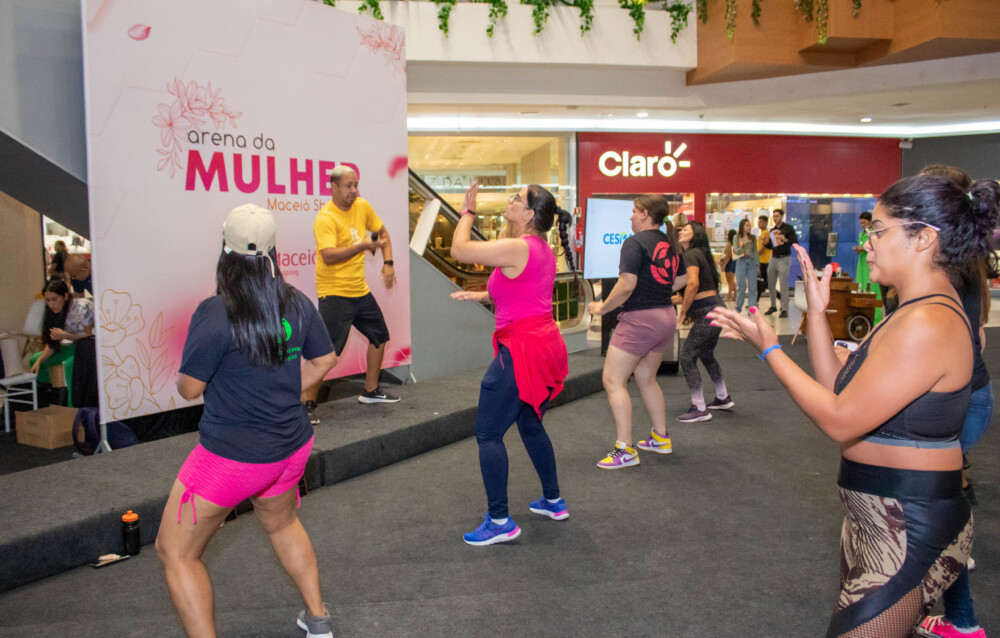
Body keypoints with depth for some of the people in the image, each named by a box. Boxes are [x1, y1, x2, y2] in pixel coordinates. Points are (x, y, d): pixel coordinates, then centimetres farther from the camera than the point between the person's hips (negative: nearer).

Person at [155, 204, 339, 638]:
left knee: (176, 554, 13)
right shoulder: (297, 303, -3)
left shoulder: (215, 313, -21)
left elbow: (189, 388, -15)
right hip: (291, 447, 7)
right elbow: (324, 360, 10)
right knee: (281, 524, 33)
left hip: (232, 457, -7)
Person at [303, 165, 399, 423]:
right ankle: (308, 404, 1)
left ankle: (371, 391, 31)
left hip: (360, 290, 8)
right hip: (334, 293, -8)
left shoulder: (362, 206, 5)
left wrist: (388, 263, 7)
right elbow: (328, 256, -30)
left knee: (380, 336, 16)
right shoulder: (325, 218, -18)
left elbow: (382, 232, 19)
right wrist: (362, 246, -34)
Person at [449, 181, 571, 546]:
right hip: (545, 345, 10)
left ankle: (499, 521, 4)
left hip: (521, 350, -10)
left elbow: (459, 250, -15)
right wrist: (477, 296, 20)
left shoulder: (517, 248, -17)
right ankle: (553, 501, 35)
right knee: (530, 424, 24)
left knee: (488, 433, -2)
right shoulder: (542, 250, 13)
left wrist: (468, 211, 0)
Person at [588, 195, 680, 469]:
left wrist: (602, 307, -10)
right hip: (666, 317, 9)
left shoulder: (635, 243, -14)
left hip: (640, 319, -9)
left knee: (613, 380, -2)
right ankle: (661, 438, 32)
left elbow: (626, 285, -22)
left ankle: (625, 450, -2)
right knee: (646, 378, 23)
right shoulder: (669, 243, 10)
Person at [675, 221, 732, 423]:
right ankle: (723, 398, 39)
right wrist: (681, 301, 14)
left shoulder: (691, 254, -13)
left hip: (707, 313, -10)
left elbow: (693, 284, -27)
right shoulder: (700, 253, 17)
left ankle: (700, 409, -3)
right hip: (715, 308, 10)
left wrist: (683, 312, -20)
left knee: (687, 357, -7)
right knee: (706, 354, 24)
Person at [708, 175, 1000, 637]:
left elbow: (839, 420, -23)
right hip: (877, 517, 10)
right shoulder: (915, 313, 9)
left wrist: (769, 349, -15)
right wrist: (817, 312, 4)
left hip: (909, 531, -10)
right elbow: (838, 389, 8)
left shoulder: (927, 325, -24)